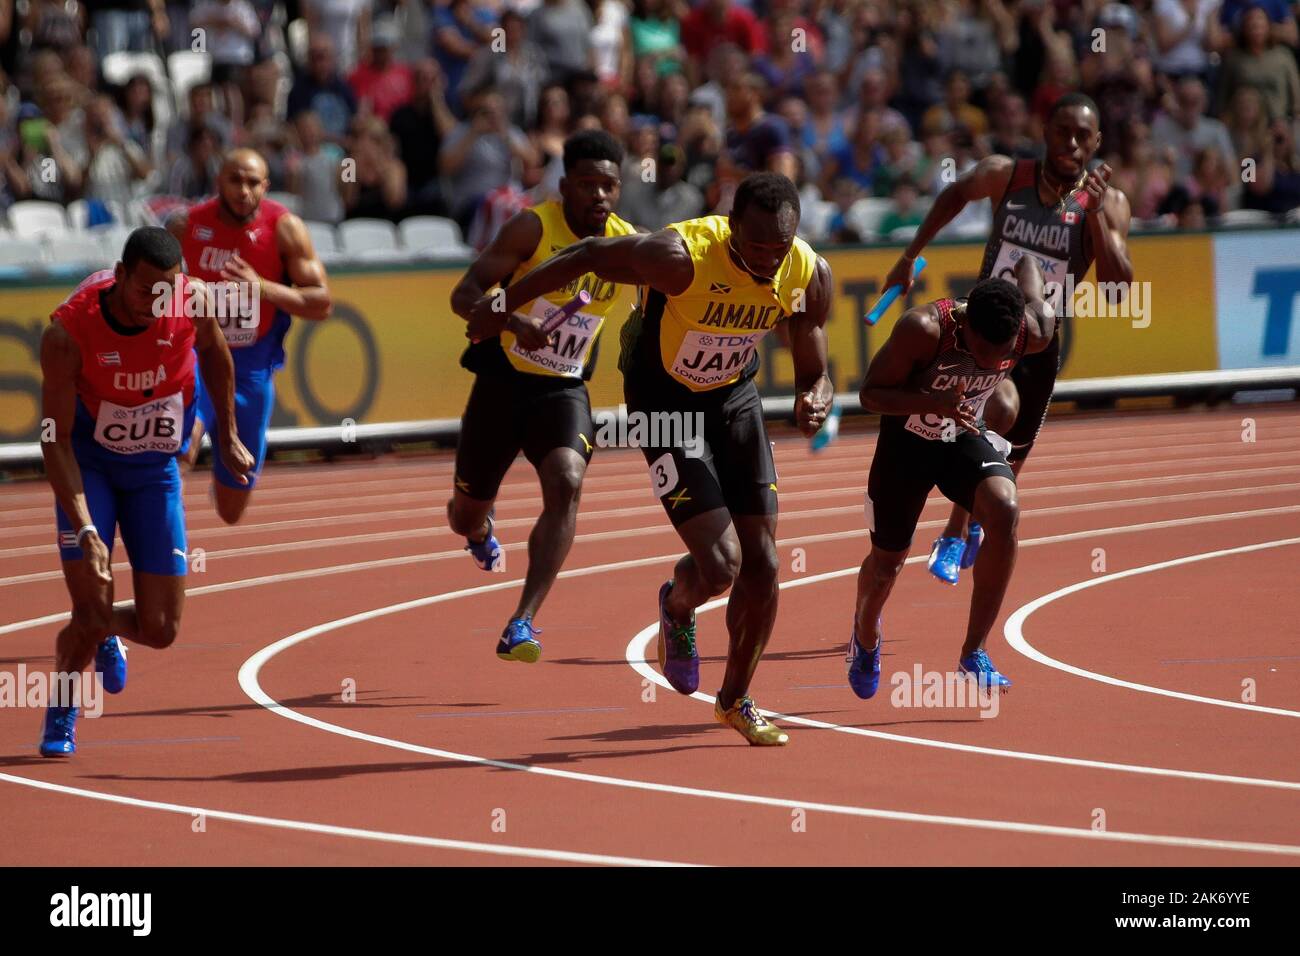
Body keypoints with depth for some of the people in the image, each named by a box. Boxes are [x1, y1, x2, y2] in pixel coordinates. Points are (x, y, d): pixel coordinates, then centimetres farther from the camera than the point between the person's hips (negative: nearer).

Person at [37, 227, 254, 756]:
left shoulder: (193, 303, -20)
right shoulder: (68, 331, -27)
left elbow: (215, 355, 6)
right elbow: (56, 439, -23)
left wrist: (228, 439, 13)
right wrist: (84, 528, -32)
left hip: (156, 470, 3)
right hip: (88, 465, -3)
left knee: (160, 629, 0)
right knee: (91, 615, -15)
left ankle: (105, 631, 37)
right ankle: (60, 717, 15)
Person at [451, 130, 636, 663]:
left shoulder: (630, 245, -4)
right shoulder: (533, 228, -15)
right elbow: (465, 294, -19)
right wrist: (511, 321, -38)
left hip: (565, 390, 1)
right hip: (502, 381, -1)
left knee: (566, 484, -27)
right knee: (466, 515, 11)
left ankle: (522, 623, -31)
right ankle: (481, 532, 53)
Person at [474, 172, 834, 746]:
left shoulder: (810, 275, -16)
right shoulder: (682, 256, -33)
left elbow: (814, 371, -4)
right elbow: (588, 257, -17)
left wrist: (813, 400, -29)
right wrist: (502, 305, -9)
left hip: (736, 398, 5)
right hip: (665, 401, -5)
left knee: (762, 564, 3)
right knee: (720, 564, -16)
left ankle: (735, 700, 25)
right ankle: (677, 609, 23)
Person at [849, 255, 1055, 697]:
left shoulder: (1034, 333, -24)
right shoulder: (923, 329, -35)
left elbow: (1028, 264, -2)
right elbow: (870, 394, -25)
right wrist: (934, 402, -41)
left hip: (966, 438, 2)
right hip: (907, 443, -2)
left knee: (1004, 510, -29)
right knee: (887, 561, 12)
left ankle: (973, 655, -20)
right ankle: (865, 634, 50)